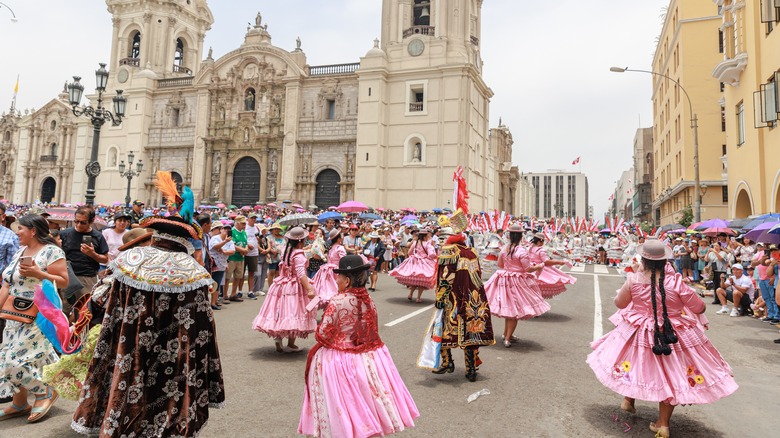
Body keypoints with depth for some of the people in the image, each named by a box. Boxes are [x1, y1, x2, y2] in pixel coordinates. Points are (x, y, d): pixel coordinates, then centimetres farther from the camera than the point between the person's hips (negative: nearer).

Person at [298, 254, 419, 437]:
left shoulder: (337, 302, -19)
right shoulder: (368, 301, -2)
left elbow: (323, 334, -15)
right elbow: (373, 332, 7)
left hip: (339, 359, -5)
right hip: (368, 358, 5)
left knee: (345, 403, 8)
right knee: (366, 398, 18)